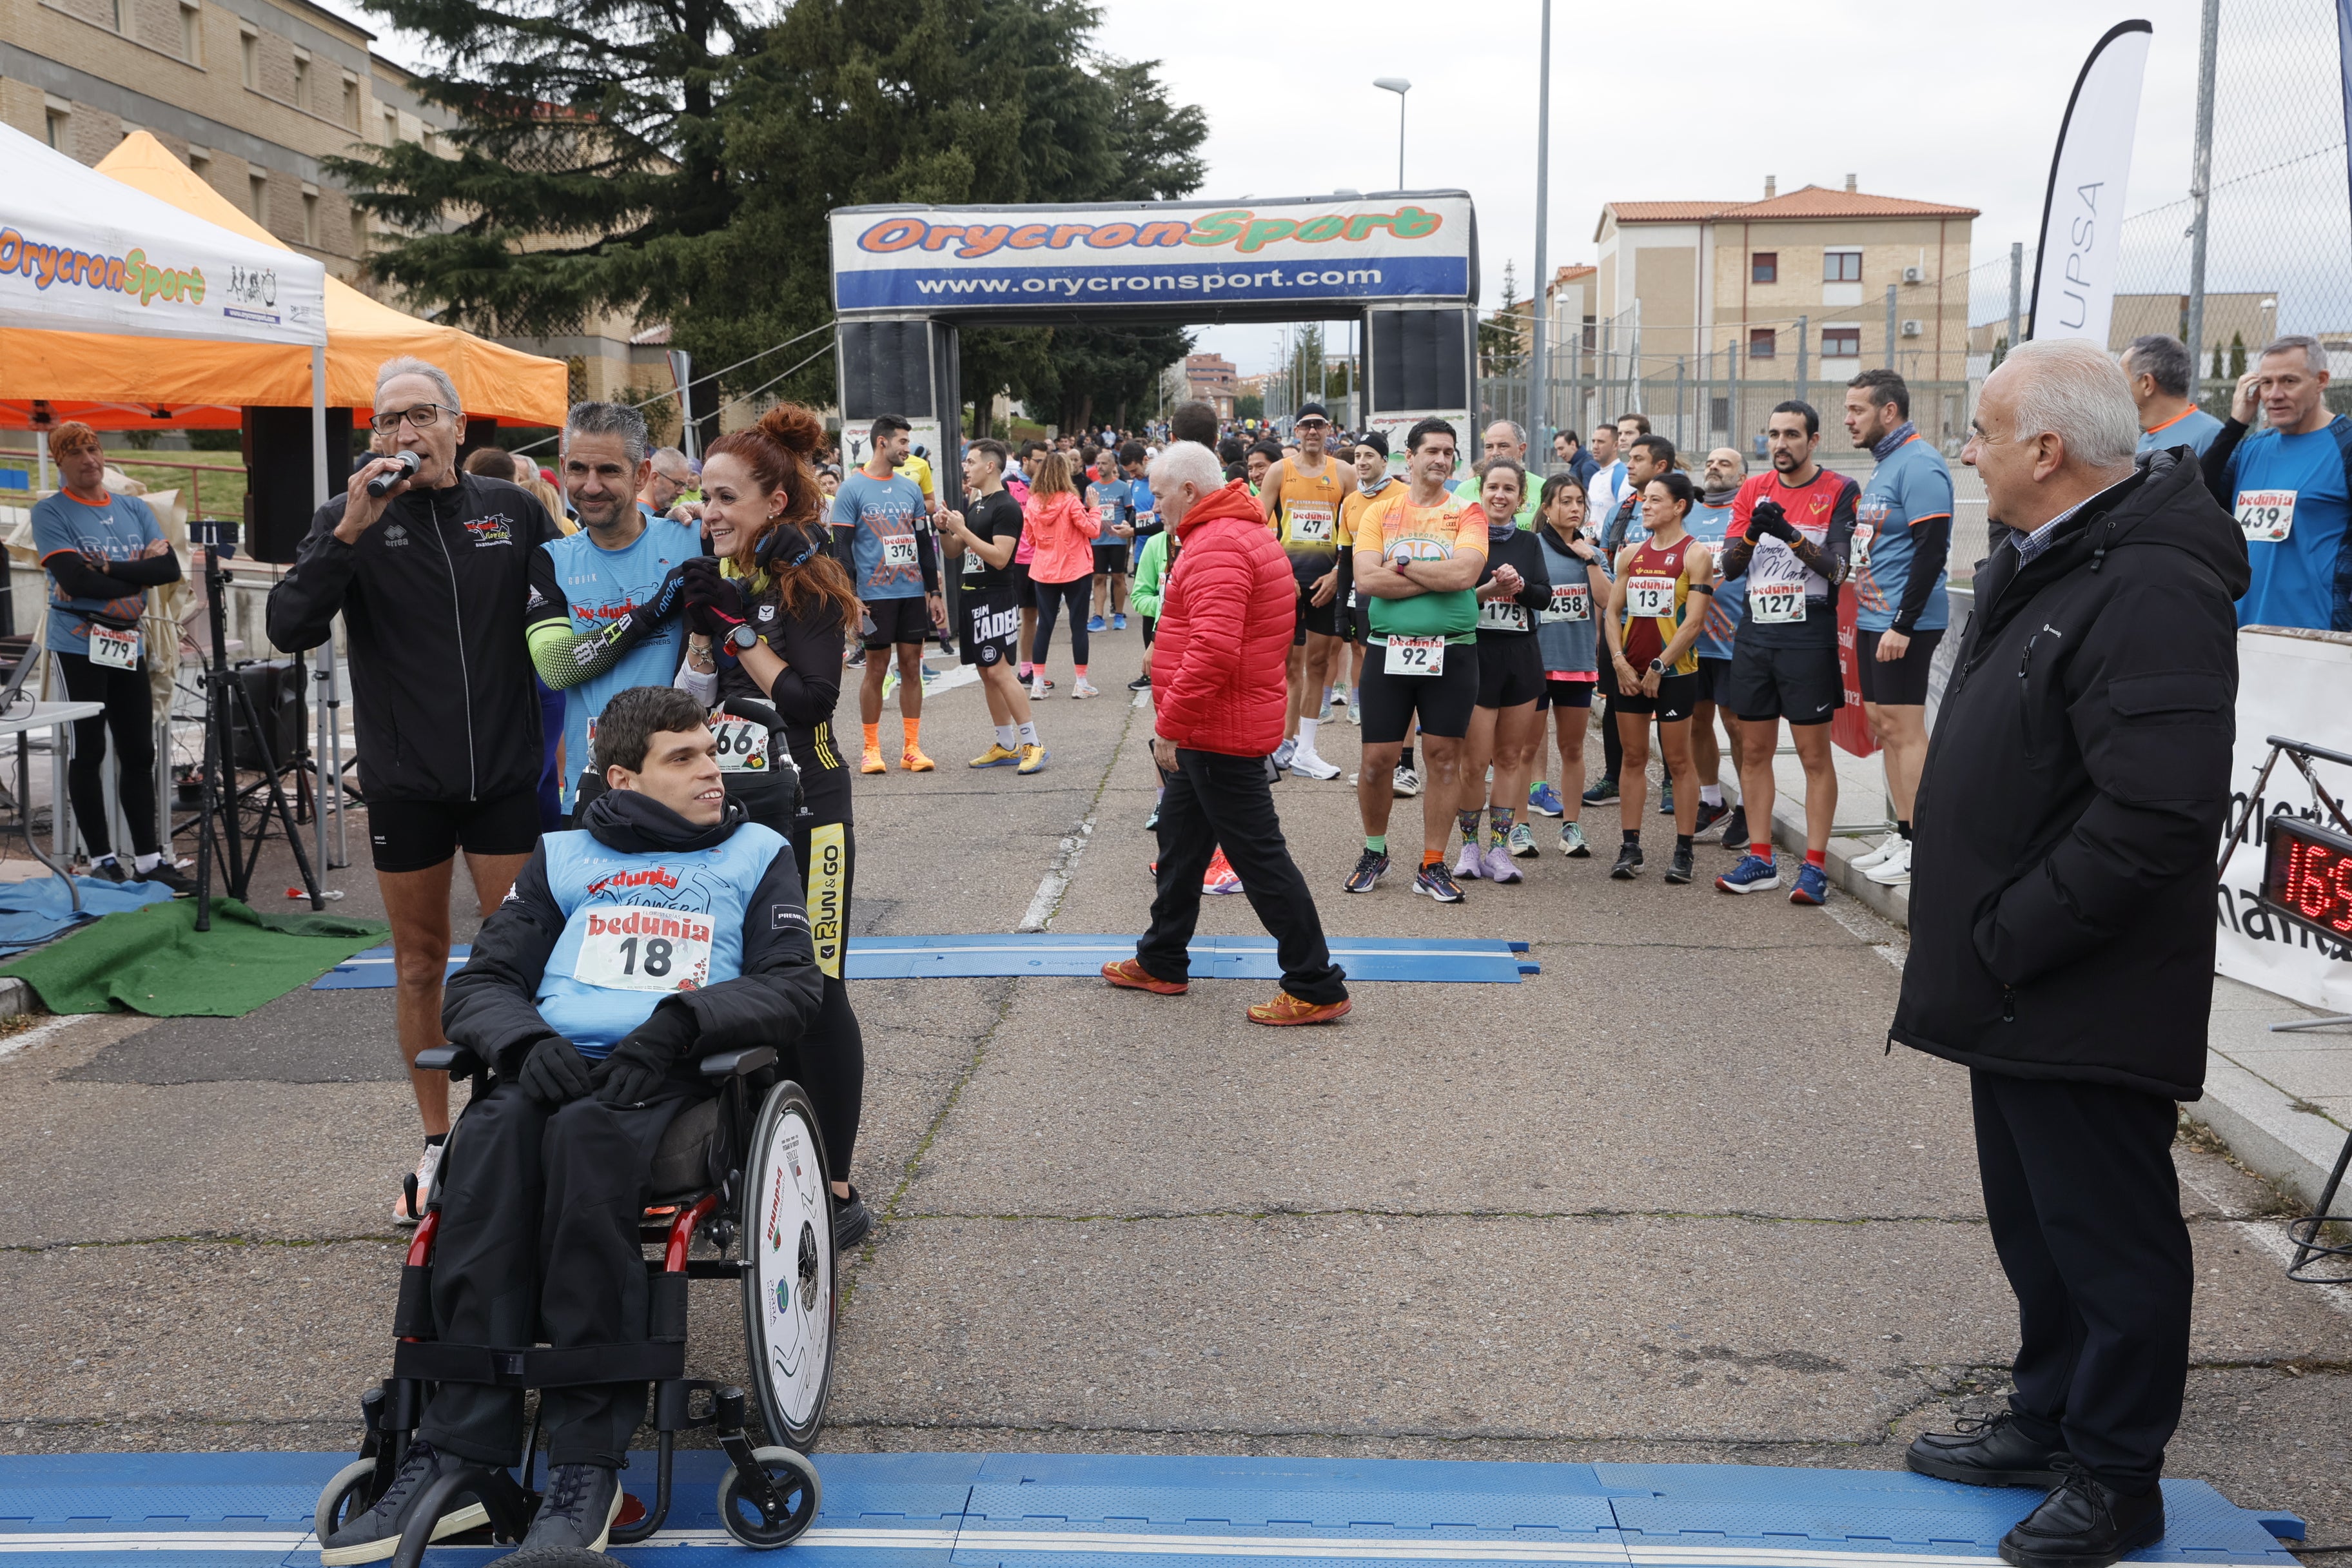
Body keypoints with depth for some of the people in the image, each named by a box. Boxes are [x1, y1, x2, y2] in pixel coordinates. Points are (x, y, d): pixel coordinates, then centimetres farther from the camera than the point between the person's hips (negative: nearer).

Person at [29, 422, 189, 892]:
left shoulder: (135, 509, 11)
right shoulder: (50, 513, -2)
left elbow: (170, 567, -3)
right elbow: (75, 579, -16)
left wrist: (107, 570, -13)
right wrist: (138, 575, -8)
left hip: (128, 647, 4)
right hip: (78, 647, -4)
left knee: (139, 752, 5)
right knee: (89, 752, 1)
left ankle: (148, 860, 10)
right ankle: (102, 861, 7)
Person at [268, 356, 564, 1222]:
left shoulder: (515, 512, 3)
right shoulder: (351, 519, 0)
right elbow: (290, 629, -12)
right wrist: (349, 532, -21)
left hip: (505, 776, 0)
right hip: (404, 783, 0)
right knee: (419, 963, 10)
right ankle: (437, 1145, 22)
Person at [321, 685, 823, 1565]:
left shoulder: (756, 856, 19)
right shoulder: (564, 860, 26)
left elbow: (793, 989, 5)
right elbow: (479, 983, 18)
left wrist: (679, 1020, -14)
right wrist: (529, 1040, -6)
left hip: (680, 1073, -2)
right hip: (559, 1065, 3)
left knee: (588, 1132, -37)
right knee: (493, 1134, -34)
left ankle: (587, 1465, -36)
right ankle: (460, 1452, -36)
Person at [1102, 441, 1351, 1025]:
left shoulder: (1218, 547, -20)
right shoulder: (1240, 534, 16)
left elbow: (1213, 650, -31)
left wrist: (1169, 725, -24)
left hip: (1220, 732, -11)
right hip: (1209, 731, 11)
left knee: (1259, 857, -6)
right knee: (1179, 844, 21)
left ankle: (1316, 988, 0)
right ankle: (1161, 963, 35)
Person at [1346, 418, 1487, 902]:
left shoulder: (1467, 513, 3)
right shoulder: (1379, 512, 5)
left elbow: (1466, 572, -14)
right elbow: (1367, 579, -9)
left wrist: (1403, 564, -9)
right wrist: (1438, 576, -11)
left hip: (1451, 651, 0)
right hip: (1388, 650, 1)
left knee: (1444, 757, 3)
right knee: (1377, 758, 2)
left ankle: (1432, 867, 14)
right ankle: (1374, 852, 26)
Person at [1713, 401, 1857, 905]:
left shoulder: (1839, 491, -2)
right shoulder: (1753, 490, 11)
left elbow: (1835, 566, -12)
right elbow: (1730, 567, 5)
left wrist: (1790, 534, -25)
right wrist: (1752, 532, -14)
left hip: (1809, 634, -5)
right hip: (1755, 633, 5)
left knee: (1814, 755, -2)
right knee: (1755, 751, 8)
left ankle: (1815, 866, 1)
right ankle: (1760, 859, 16)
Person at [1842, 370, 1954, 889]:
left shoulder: (1919, 464, -14)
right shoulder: (1884, 465, 16)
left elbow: (1932, 550, -20)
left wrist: (1902, 626, -21)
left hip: (1903, 624, -10)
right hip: (1873, 620, 10)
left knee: (1904, 728, -7)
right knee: (1882, 725, 12)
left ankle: (1920, 846, -1)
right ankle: (1902, 834, 20)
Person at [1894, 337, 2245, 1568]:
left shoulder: (2149, 590, -23)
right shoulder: (2041, 562, 11)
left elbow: (2156, 817, -31)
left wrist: (2011, 940, -22)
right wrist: (1977, 940, 13)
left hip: (2088, 1003, -10)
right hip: (2015, 990, 10)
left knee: (2109, 1236, 6)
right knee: (2035, 1222, 22)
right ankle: (2051, 1423, 38)